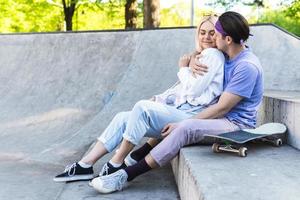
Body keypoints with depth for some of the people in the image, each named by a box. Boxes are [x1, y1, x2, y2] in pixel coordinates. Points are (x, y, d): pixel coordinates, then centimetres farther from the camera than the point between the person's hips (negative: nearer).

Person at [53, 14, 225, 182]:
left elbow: (194, 90, -14)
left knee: (142, 107, -30)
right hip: (179, 111, 9)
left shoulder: (213, 55, -3)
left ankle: (117, 163, -19)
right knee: (122, 118, -3)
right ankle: (85, 165, -6)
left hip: (191, 115, -9)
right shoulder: (202, 56, 25)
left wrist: (184, 69, 1)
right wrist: (157, 100, 10)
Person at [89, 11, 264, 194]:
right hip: (222, 119, 10)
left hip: (238, 124, -10)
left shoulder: (247, 66, -17)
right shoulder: (227, 56, 11)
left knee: (186, 128, -34)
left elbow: (222, 108, -20)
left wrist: (181, 124, -19)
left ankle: (126, 175, -34)